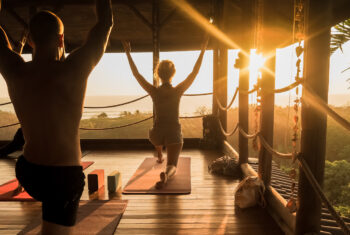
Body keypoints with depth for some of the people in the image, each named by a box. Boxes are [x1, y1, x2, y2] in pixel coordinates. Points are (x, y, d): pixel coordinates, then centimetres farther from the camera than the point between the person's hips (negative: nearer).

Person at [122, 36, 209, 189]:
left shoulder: (154, 92, -7)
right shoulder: (178, 91, -8)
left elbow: (136, 74, 0)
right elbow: (195, 73, -2)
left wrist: (128, 53, 8)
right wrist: (202, 51, 3)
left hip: (156, 134, 2)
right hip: (174, 134, -2)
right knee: (172, 166, 0)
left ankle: (159, 156, 56)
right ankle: (165, 175, -35)